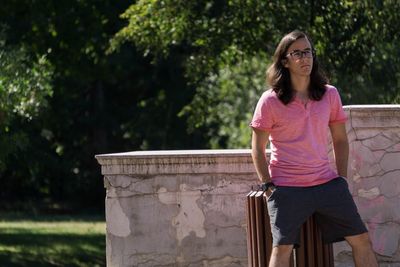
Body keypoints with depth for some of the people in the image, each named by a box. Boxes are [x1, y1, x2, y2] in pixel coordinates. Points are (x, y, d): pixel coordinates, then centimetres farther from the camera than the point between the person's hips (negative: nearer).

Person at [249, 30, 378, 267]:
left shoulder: (330, 95, 7)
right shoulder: (270, 101, -4)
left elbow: (341, 140, 15)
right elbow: (258, 148, 2)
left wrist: (342, 180, 8)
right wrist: (268, 185, -6)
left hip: (327, 183, 4)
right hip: (287, 189, -4)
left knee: (362, 240, 3)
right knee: (282, 248, -14)